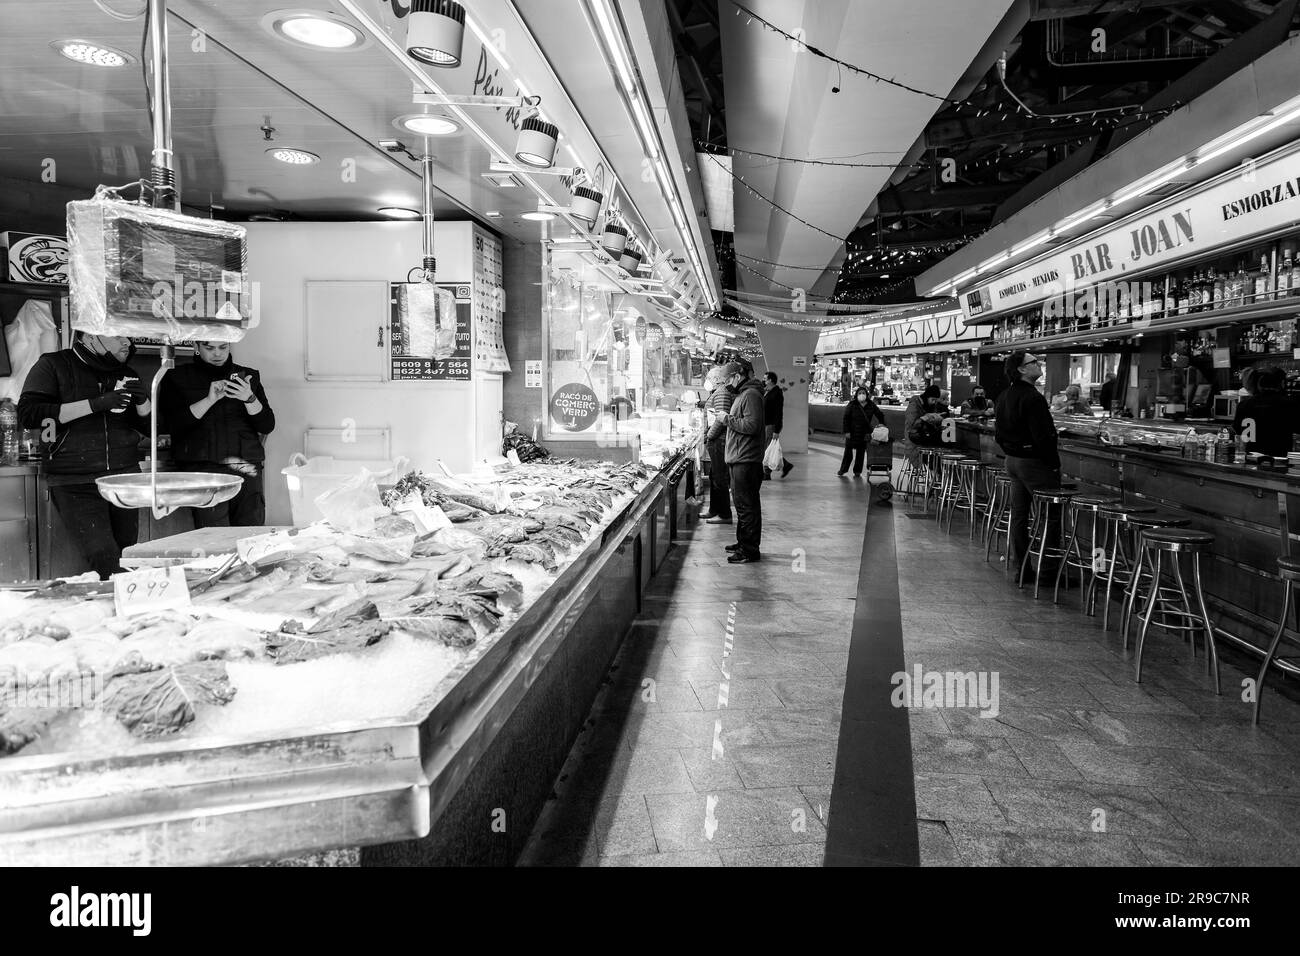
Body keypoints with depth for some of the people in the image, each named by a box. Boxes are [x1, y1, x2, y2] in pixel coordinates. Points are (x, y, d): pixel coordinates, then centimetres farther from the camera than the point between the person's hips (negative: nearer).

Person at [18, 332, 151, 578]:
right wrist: (95, 404, -19)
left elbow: (150, 427, 16)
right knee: (106, 562, -17)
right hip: (75, 483, -4)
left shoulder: (126, 375, 12)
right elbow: (27, 414, -13)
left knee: (127, 561, 2)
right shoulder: (54, 365, 0)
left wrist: (143, 401, -6)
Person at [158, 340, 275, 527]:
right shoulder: (177, 379, 12)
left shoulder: (248, 376, 18)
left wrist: (249, 399, -7)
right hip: (203, 467, -2)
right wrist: (209, 400, -11)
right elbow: (174, 427, -2)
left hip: (247, 469, 2)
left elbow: (267, 426, 10)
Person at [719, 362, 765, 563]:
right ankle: (743, 543, 27)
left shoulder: (751, 395, -14)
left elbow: (751, 426, -24)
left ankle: (750, 550, -3)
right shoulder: (742, 394, 19)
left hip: (746, 461, -11)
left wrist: (728, 419, -16)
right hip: (738, 459, 11)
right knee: (742, 504, 18)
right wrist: (728, 418, 9)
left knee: (746, 506, -7)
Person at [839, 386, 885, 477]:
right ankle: (842, 471, 14)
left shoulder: (871, 405, 2)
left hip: (864, 434, 2)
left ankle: (857, 472, 18)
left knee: (861, 453, 7)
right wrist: (846, 431, -10)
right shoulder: (852, 405, -5)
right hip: (852, 432, -2)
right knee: (848, 453, 1)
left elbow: (880, 415, 15)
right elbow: (846, 418, -4)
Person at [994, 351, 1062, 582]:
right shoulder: (1033, 398, -19)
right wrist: (1054, 465, -14)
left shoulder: (1004, 397, 10)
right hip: (1034, 463, -9)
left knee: (1018, 513, 13)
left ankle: (1019, 563, 19)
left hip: (1012, 460, 9)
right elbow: (1043, 436, -22)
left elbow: (998, 432, 16)